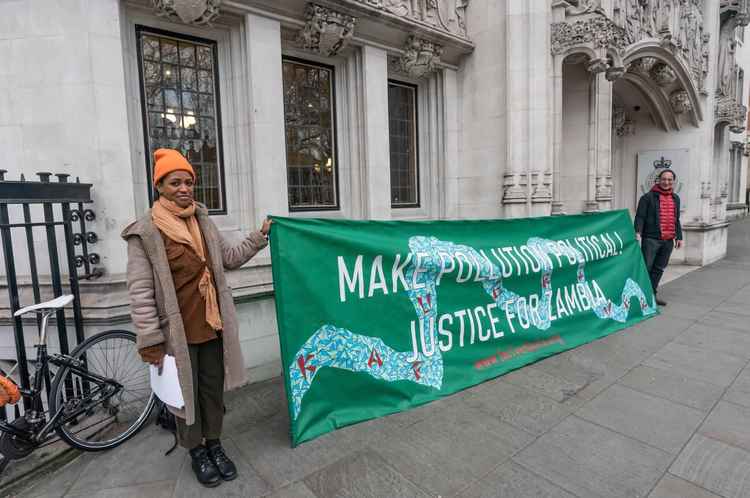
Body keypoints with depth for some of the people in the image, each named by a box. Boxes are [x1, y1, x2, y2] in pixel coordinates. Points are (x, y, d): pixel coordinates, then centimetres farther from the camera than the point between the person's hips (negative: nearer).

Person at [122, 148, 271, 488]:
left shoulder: (203, 222, 5)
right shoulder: (145, 231, -11)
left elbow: (230, 258, 17)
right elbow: (140, 292, -12)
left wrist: (260, 237, 10)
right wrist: (150, 341, -13)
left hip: (212, 326, 5)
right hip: (177, 331, -4)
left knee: (213, 388, 16)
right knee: (185, 392, 12)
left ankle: (214, 445, 36)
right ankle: (197, 452, 33)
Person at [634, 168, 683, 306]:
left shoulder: (675, 198, 17)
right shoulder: (648, 197, -4)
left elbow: (676, 220, 22)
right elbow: (640, 217, -10)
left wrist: (679, 236, 17)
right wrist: (638, 232, -23)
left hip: (668, 240, 7)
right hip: (651, 238, -7)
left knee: (659, 269, 12)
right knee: (646, 267, -6)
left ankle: (651, 294, 21)